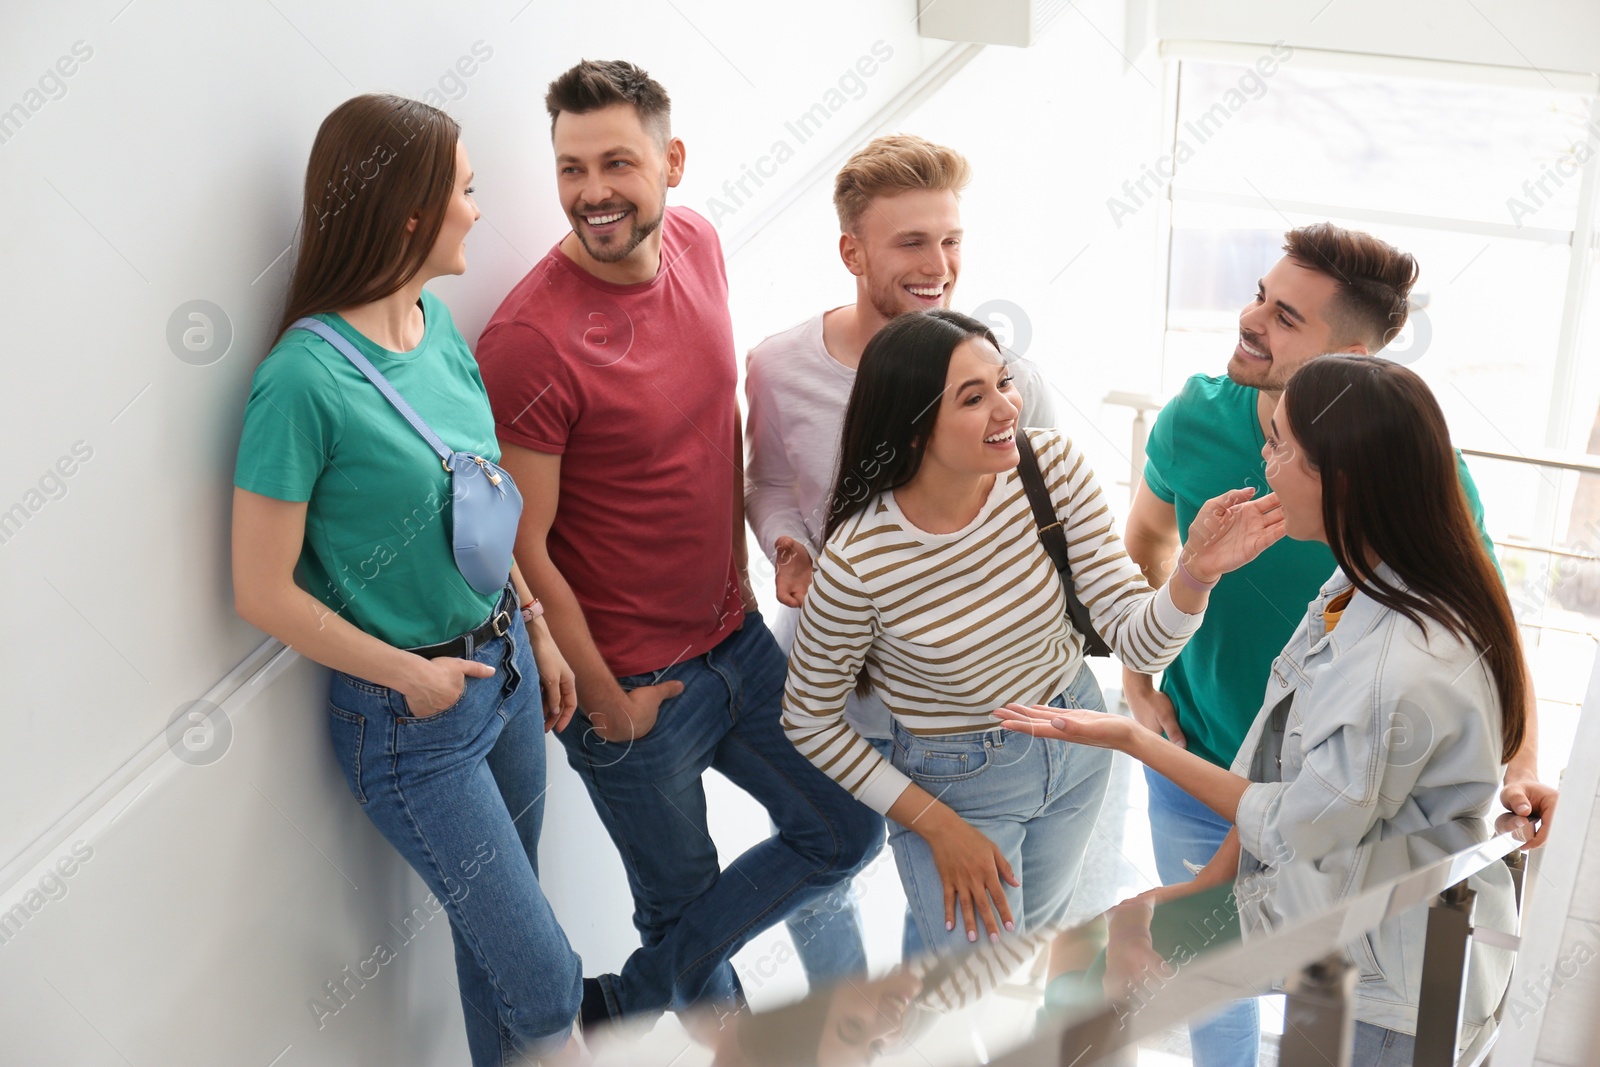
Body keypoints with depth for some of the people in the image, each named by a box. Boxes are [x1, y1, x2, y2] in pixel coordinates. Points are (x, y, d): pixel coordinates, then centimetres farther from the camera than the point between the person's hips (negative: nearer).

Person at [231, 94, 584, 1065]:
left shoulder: (439, 322, -1)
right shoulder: (305, 376, -23)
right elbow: (264, 592, -18)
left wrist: (538, 634, 12)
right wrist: (411, 675, -12)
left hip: (503, 660, 7)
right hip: (410, 720, -6)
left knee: (494, 931, 22)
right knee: (545, 980, 4)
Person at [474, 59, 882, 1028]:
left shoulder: (698, 243, -3)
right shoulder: (530, 340, -24)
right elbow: (524, 549, -19)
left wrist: (738, 571, 10)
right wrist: (606, 702, -11)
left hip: (739, 638, 7)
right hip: (634, 685, -7)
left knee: (845, 835, 15)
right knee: (683, 903, 11)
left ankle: (630, 1004, 23)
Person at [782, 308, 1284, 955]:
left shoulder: (1052, 464, -19)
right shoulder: (859, 561, -29)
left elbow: (1139, 642, -18)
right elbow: (809, 720, -13)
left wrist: (1198, 571, -39)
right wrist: (937, 826, -13)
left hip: (1076, 744, 5)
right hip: (954, 782, -4)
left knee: (1034, 938, 28)